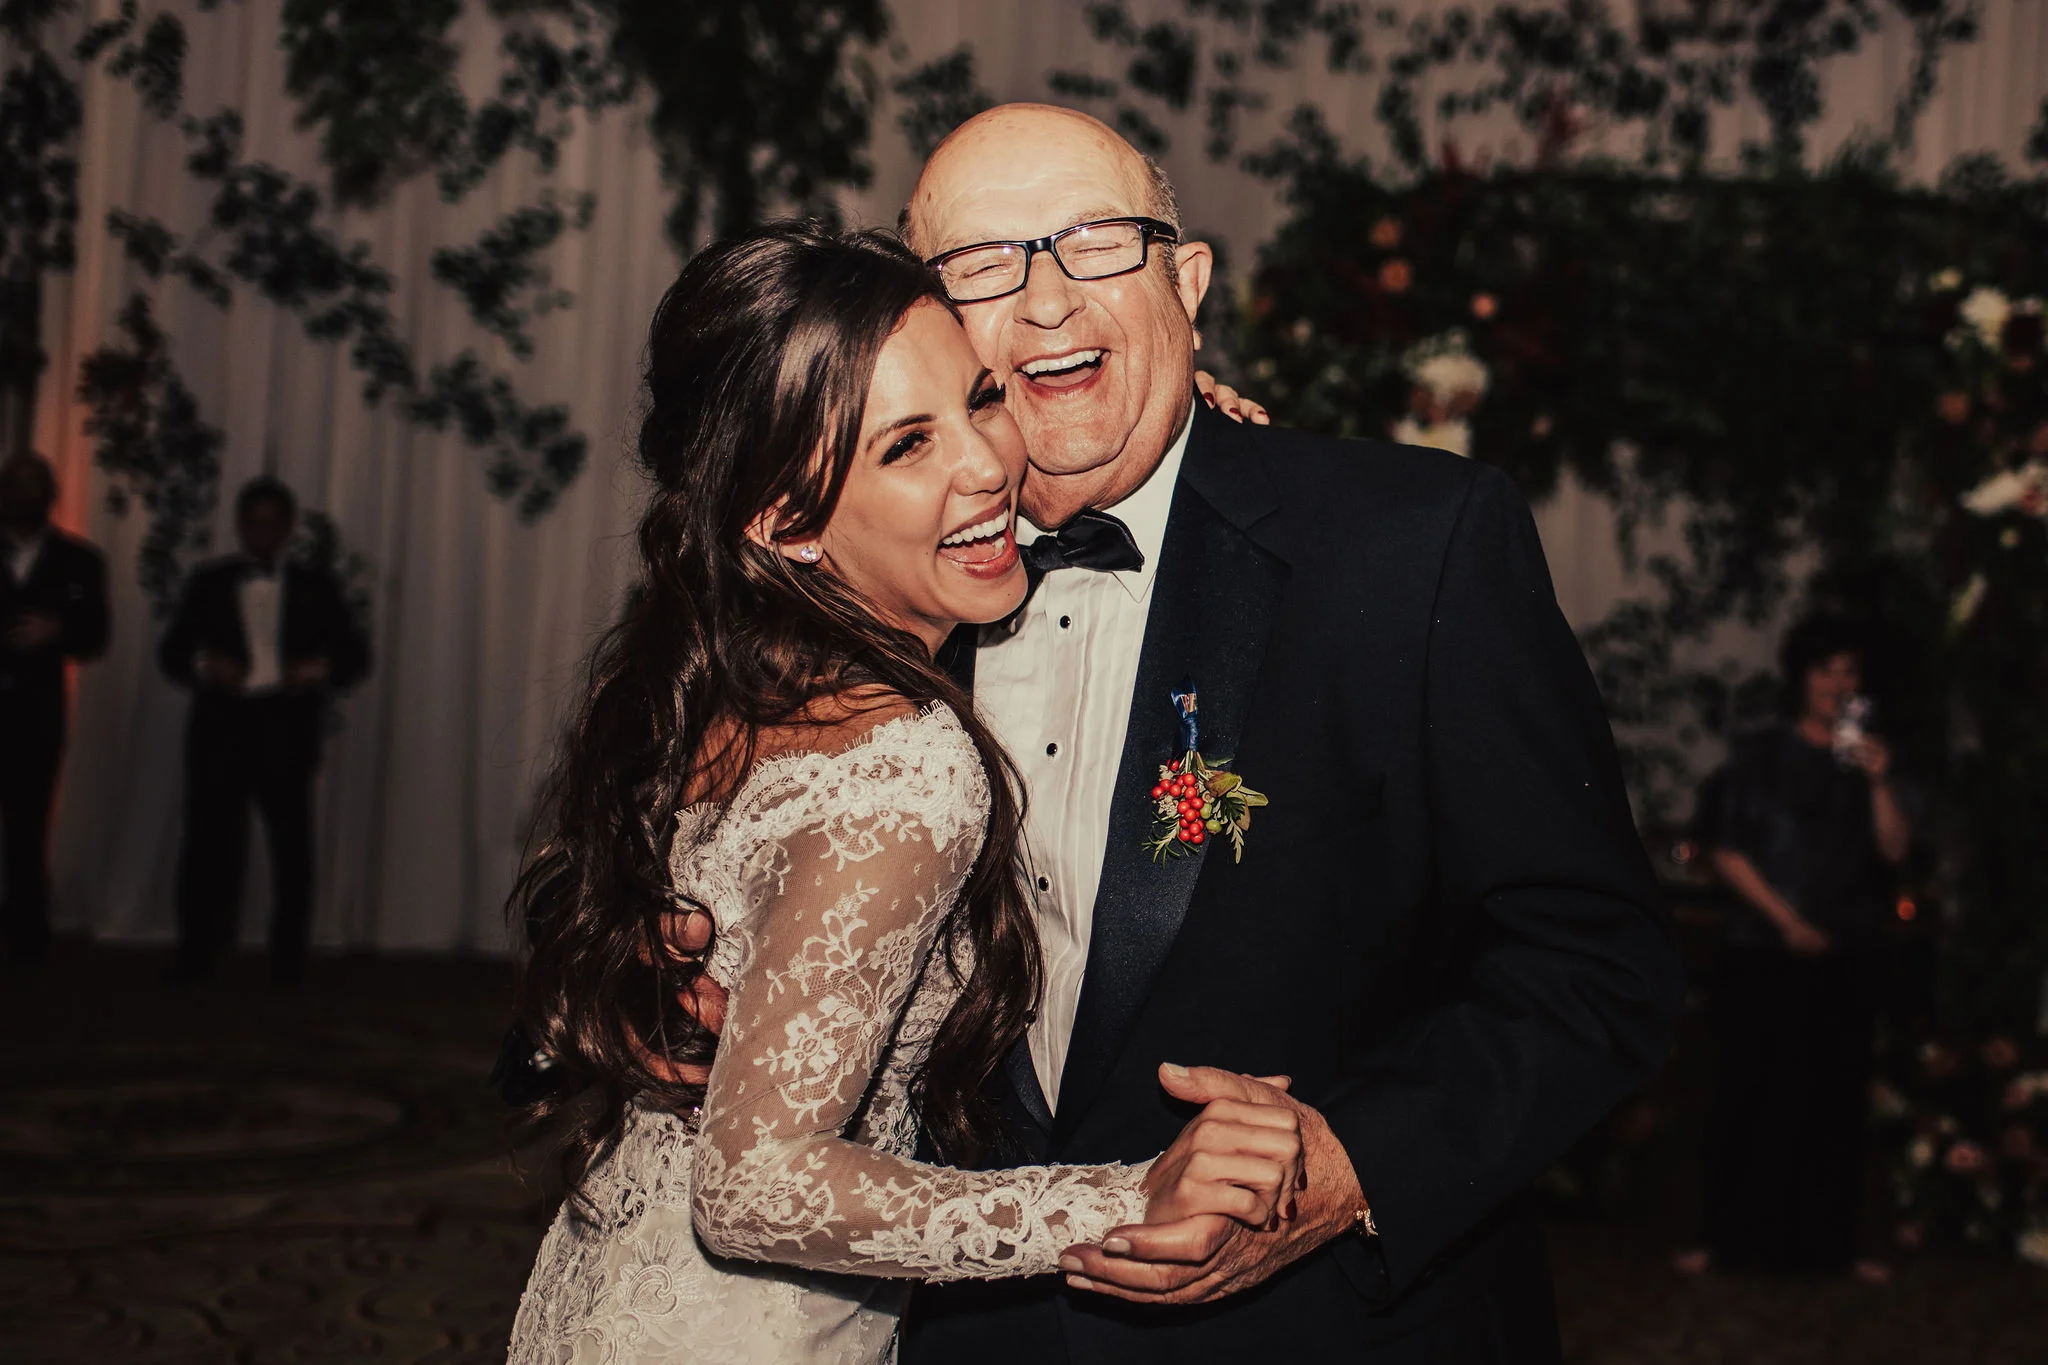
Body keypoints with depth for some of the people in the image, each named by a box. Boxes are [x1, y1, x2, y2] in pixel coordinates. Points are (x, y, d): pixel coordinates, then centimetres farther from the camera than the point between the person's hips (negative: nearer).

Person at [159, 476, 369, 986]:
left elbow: (355, 654, 9)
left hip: (287, 731, 0)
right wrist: (203, 665, -12)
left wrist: (322, 668, -12)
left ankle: (288, 959, 7)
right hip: (221, 728, 0)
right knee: (209, 839, -2)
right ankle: (196, 955, 4)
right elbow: (172, 651, 10)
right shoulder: (209, 582, 13)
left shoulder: (315, 586, 12)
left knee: (291, 843, 1)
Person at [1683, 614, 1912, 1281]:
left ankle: (1829, 1243, 10)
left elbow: (1895, 849, 1)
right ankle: (1726, 1236, 3)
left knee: (1835, 1099, 3)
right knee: (1749, 1094, -3)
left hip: (1844, 958, 3)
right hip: (1763, 954, -2)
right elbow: (1726, 851, -2)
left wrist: (1880, 782, -14)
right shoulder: (1757, 756, 4)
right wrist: (1786, 920, -8)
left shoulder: (1866, 761, 12)